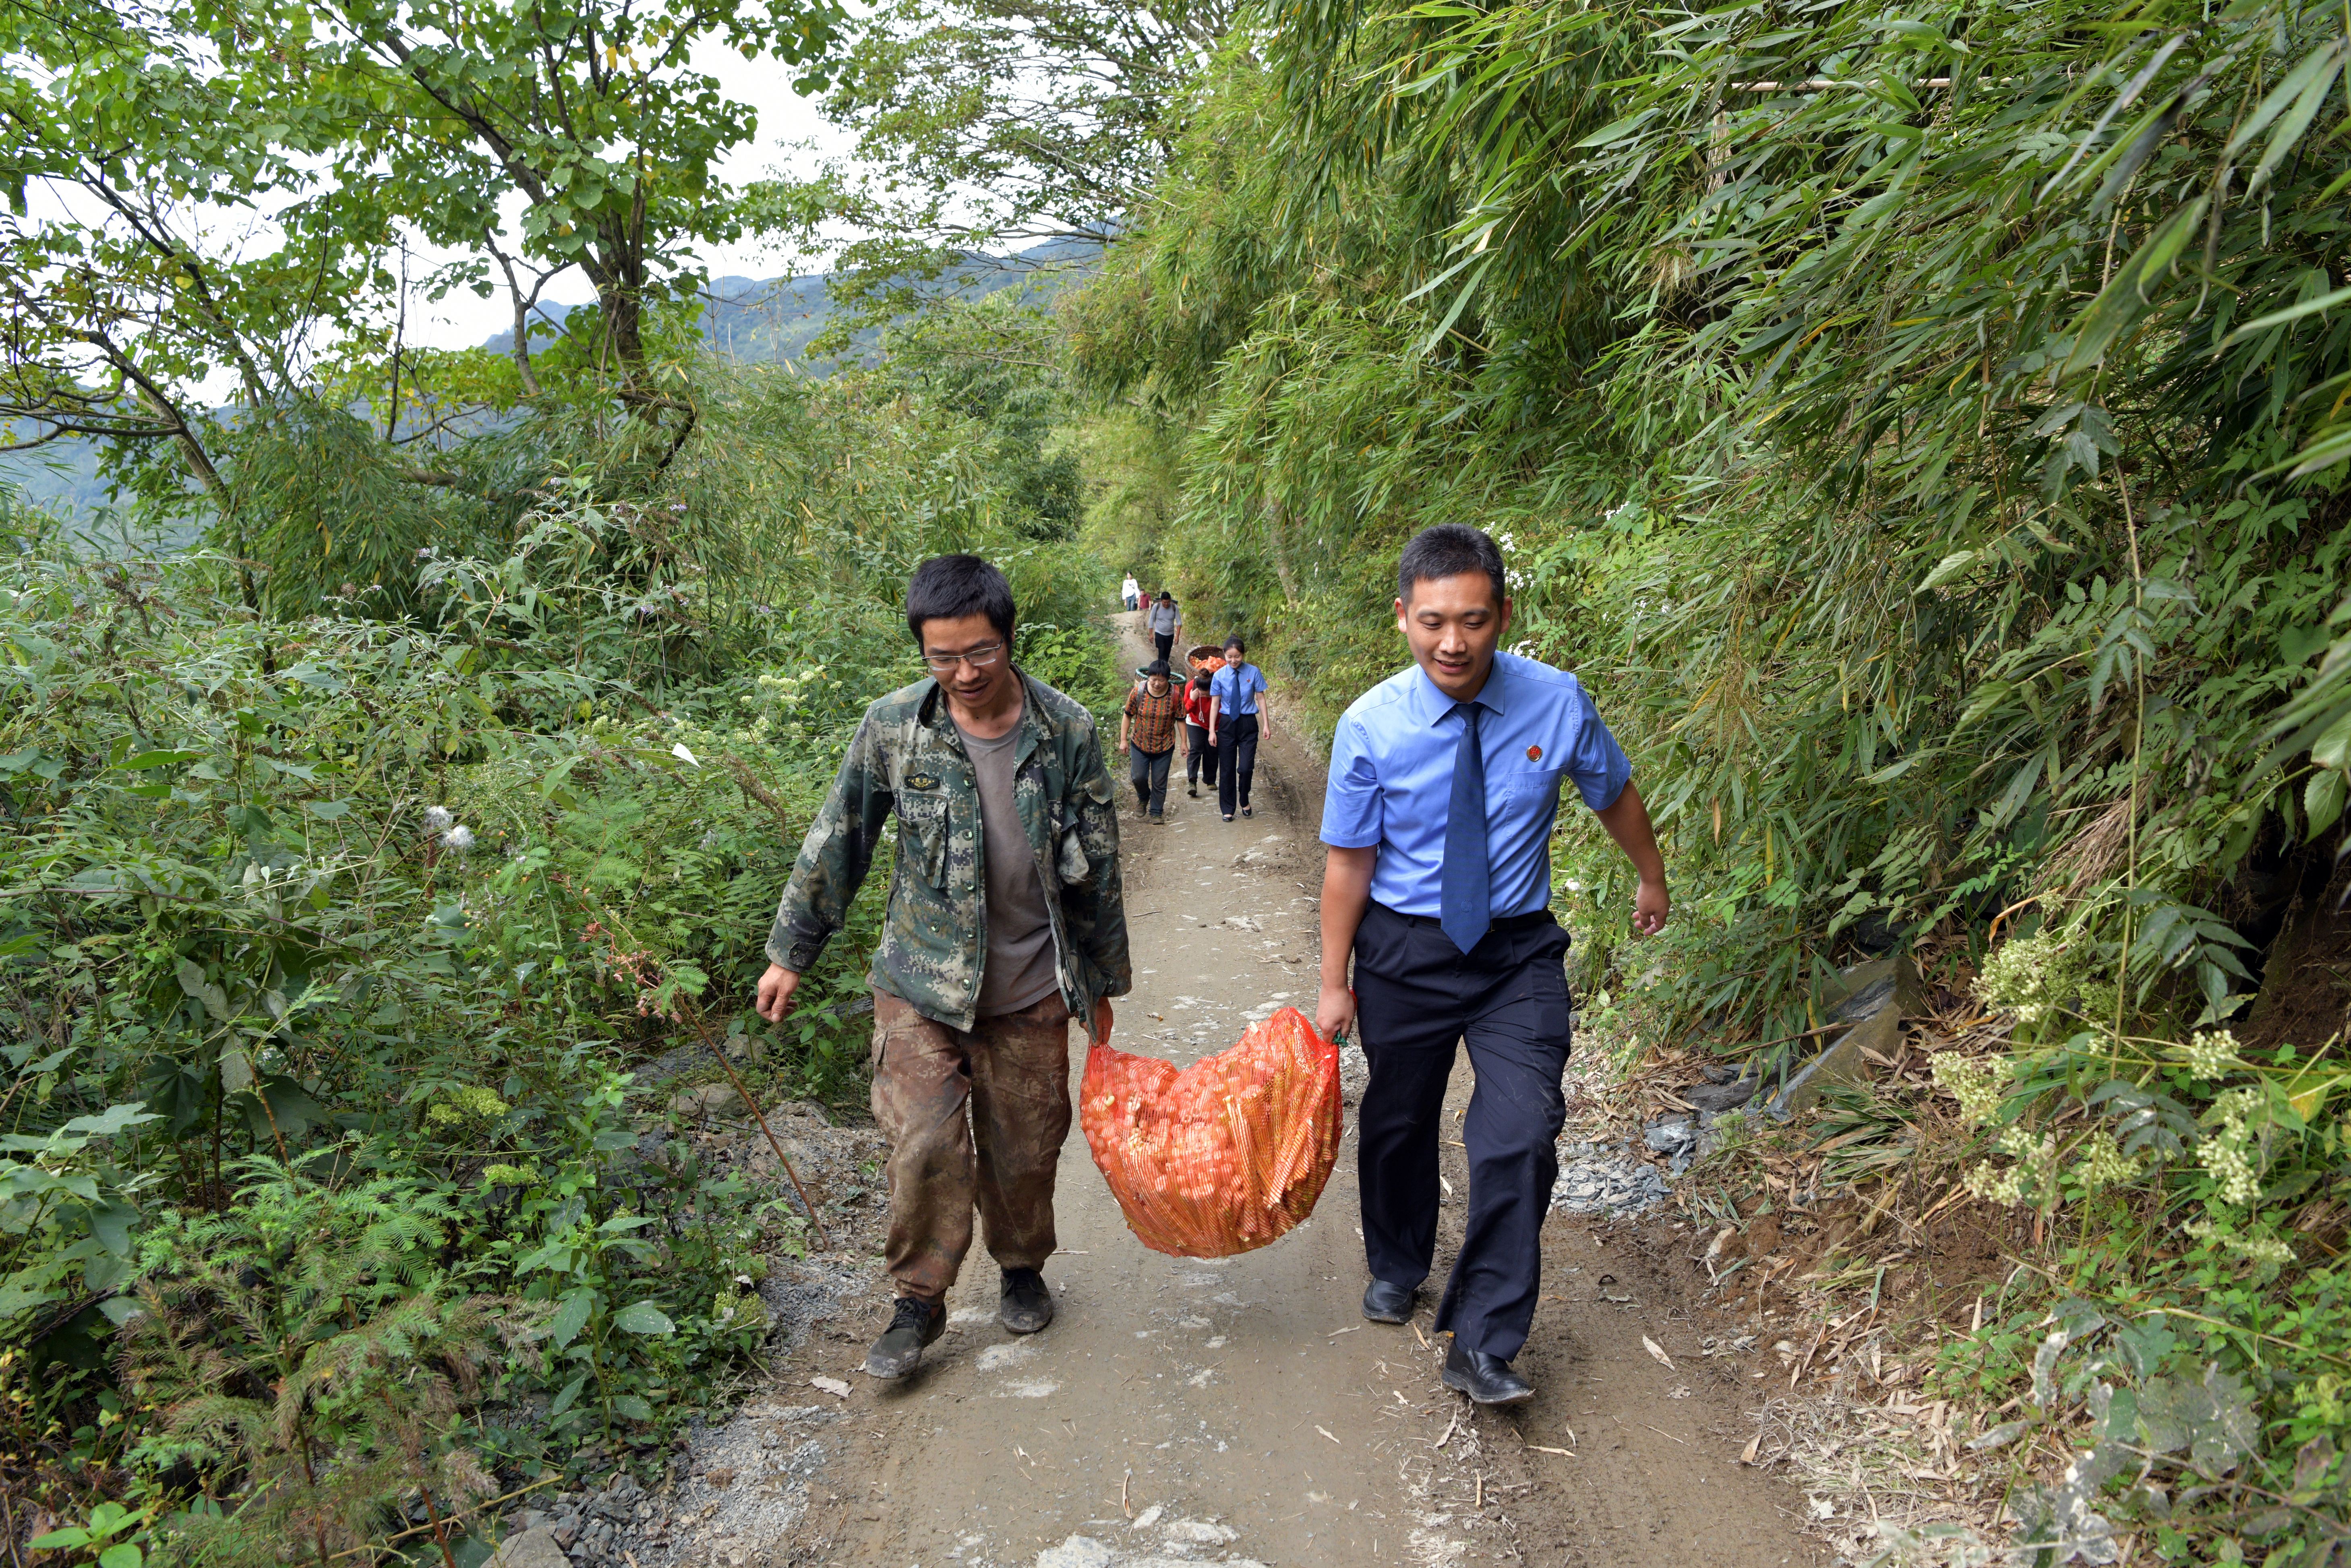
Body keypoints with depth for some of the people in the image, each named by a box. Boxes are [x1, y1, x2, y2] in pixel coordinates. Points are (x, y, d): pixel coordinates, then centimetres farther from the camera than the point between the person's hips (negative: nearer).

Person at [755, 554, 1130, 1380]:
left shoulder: (1067, 730, -7)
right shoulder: (893, 726, -8)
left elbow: (1097, 867, 2)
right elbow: (835, 844, 3)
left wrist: (1101, 983, 7)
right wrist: (790, 951, 7)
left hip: (1031, 992, 1)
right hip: (922, 985, 0)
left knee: (1024, 1148, 12)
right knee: (923, 1148, -5)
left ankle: (1022, 1268, 38)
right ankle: (919, 1303, 17)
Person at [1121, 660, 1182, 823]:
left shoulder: (1174, 695, -12)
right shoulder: (1138, 692, -12)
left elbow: (1180, 720, -1)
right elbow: (1128, 716, -1)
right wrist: (1123, 740, 0)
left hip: (1164, 746, 0)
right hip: (1140, 744, 0)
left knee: (1160, 782, 5)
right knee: (1139, 777, 1)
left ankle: (1157, 812, 23)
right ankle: (1143, 798, 34)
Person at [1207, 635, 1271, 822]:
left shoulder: (1254, 672, -7)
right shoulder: (1219, 676, -4)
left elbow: (1261, 698, -2)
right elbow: (1215, 703, -1)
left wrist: (1267, 724, -5)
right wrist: (1212, 731, -3)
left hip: (1248, 724, -1)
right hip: (1227, 724, 1)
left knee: (1246, 768, -9)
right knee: (1227, 769, 7)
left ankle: (1244, 802, 20)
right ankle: (1228, 809, 23)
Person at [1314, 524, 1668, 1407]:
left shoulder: (1557, 703, -10)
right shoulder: (1371, 727, -13)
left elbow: (1615, 794, 9)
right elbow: (1349, 863, -7)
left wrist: (1652, 878, 23)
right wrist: (1334, 984, -3)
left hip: (1519, 948, 0)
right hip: (1404, 948, 0)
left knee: (1521, 1137, -12)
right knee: (1398, 1121, 17)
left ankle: (1481, 1345, 4)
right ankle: (1396, 1271, 46)